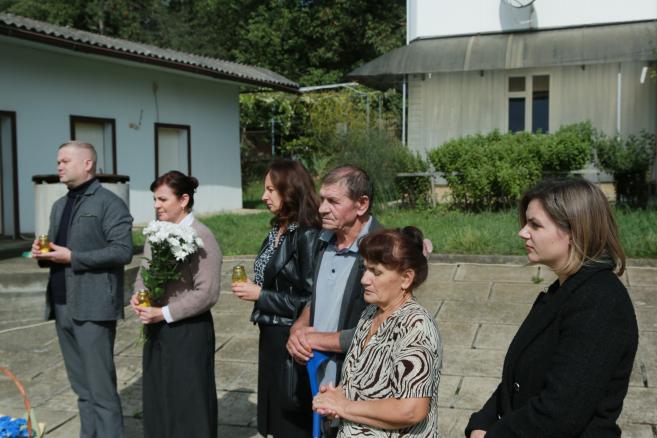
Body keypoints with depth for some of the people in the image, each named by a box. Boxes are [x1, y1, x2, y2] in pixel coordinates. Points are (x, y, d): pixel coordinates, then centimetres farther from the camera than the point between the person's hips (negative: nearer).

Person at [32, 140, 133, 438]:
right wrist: (42, 253, 1)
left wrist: (73, 258, -17)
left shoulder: (109, 203, -6)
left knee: (101, 388, -3)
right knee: (82, 387, 14)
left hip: (93, 307, -8)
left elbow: (123, 251, -15)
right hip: (62, 306, 8)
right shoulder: (59, 206, 20)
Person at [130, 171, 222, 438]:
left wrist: (164, 313, -17)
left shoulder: (201, 237, -14)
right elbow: (143, 274, 18)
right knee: (157, 401, 15)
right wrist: (138, 296, -3)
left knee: (189, 404, 5)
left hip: (188, 332, -7)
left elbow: (207, 293, -18)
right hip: (156, 331, 7)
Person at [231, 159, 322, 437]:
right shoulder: (276, 230, 7)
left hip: (293, 343, -8)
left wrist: (261, 296, -16)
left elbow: (310, 300, -21)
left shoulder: (308, 236, -19)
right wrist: (253, 289, 4)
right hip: (271, 338, 8)